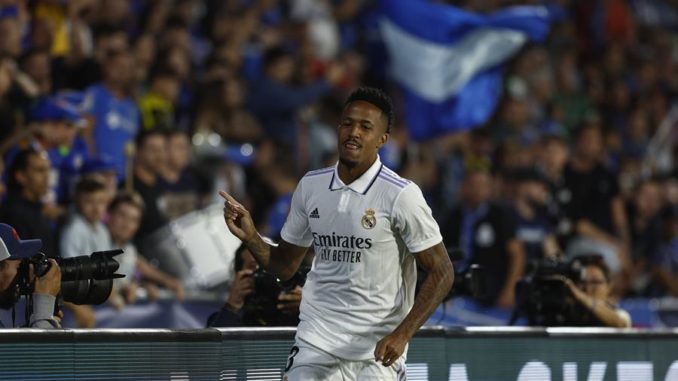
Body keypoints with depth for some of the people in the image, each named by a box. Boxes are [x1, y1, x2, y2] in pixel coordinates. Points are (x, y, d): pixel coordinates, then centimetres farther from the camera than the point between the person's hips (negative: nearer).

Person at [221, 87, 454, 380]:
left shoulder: (401, 195, -10)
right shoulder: (310, 186, 6)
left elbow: (441, 273, -8)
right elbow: (285, 266, 15)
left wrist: (402, 334, -18)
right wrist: (250, 237, -5)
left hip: (378, 353, -4)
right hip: (315, 344, 4)